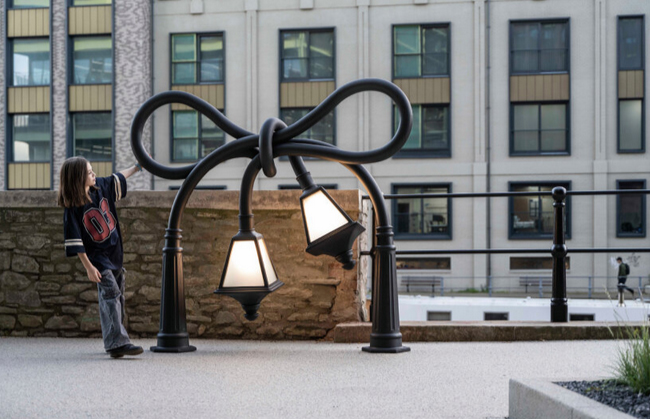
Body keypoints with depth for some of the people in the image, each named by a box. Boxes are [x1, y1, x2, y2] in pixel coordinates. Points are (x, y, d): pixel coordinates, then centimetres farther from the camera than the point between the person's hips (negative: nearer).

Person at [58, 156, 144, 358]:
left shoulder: (100, 187, 1)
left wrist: (137, 167, 31)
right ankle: (117, 342, -25)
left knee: (117, 298, 11)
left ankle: (114, 342, 20)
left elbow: (118, 178, 23)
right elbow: (74, 241, -17)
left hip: (115, 254, 7)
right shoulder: (72, 208, -18)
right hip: (98, 258, -7)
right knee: (111, 294, -19)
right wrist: (88, 267, -19)